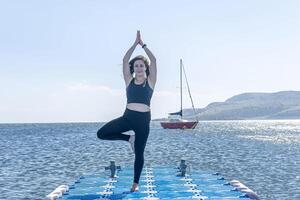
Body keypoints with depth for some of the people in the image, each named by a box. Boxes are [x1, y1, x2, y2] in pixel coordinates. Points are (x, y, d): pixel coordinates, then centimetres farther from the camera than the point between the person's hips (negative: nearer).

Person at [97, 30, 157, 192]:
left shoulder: (150, 81, 3)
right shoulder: (129, 80, 8)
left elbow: (153, 60, -5)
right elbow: (125, 60, 1)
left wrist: (143, 44, 1)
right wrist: (135, 43, 2)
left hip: (143, 119, -2)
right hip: (127, 116, 3)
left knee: (139, 154, 3)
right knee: (101, 133, -11)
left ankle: (136, 183, 18)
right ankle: (129, 139, 10)